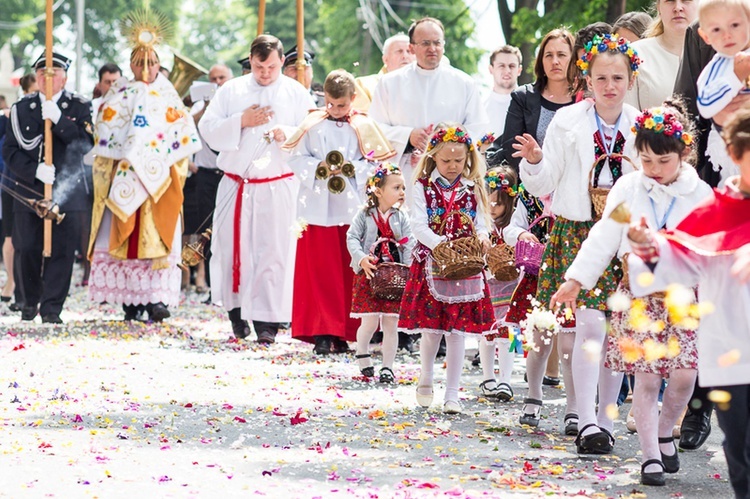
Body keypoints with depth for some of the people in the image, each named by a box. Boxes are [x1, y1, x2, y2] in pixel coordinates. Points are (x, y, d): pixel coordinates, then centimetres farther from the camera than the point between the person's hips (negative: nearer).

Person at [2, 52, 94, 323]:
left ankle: (51, 306, 0)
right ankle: (29, 301, 21)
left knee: (61, 248, -5)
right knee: (27, 248, 3)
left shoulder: (79, 107, 5)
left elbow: (85, 144, -9)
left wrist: (58, 119, -20)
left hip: (65, 190, -1)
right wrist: (35, 170, -14)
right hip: (28, 190, 1)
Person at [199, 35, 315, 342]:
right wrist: (241, 122, -9)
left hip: (278, 187, -2)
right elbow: (207, 130, 3)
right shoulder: (231, 91, 10)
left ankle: (267, 320, -4)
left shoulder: (297, 95, 6)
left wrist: (288, 134, -20)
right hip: (234, 186, 2)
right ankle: (238, 315, 16)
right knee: (231, 247, 2)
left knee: (274, 251, -6)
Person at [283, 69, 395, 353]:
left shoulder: (363, 127, 6)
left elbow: (374, 164, 1)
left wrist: (350, 169, -14)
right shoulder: (312, 125, 7)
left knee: (350, 272, 1)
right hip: (319, 209, 0)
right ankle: (322, 333, -1)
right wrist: (319, 168, -12)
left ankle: (344, 333, 8)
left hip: (353, 209, 0)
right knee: (320, 272, -2)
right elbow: (297, 159, 4)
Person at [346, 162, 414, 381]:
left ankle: (387, 367, 12)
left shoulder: (401, 217, 4)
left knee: (391, 324, 3)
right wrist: (361, 259, -23)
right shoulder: (365, 215, -2)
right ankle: (362, 353, 24)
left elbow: (409, 244, -2)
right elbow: (352, 238, -7)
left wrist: (407, 270, -16)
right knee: (370, 322, -4)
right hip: (369, 273, -2)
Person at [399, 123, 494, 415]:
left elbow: (480, 223, 7)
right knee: (432, 330, 1)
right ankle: (426, 379, 29)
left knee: (457, 331, 1)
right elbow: (418, 225, -10)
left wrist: (482, 237, -17)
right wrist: (440, 244, -26)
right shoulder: (423, 187, 0)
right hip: (430, 266, -2)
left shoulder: (472, 189, 8)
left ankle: (452, 394, 8)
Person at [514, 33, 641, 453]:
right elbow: (543, 185, 1)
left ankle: (606, 421, 16)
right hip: (578, 232, -2)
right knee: (590, 325, -14)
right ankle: (587, 423, -15)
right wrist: (534, 162, -18)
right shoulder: (568, 122, 0)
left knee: (616, 332, 5)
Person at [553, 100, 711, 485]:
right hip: (639, 294, 0)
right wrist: (577, 279, -3)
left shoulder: (700, 194, 0)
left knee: (684, 374, -8)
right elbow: (604, 238, 1)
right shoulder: (627, 189, 0)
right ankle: (650, 455, 7)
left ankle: (665, 432, 21)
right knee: (646, 377, -4)